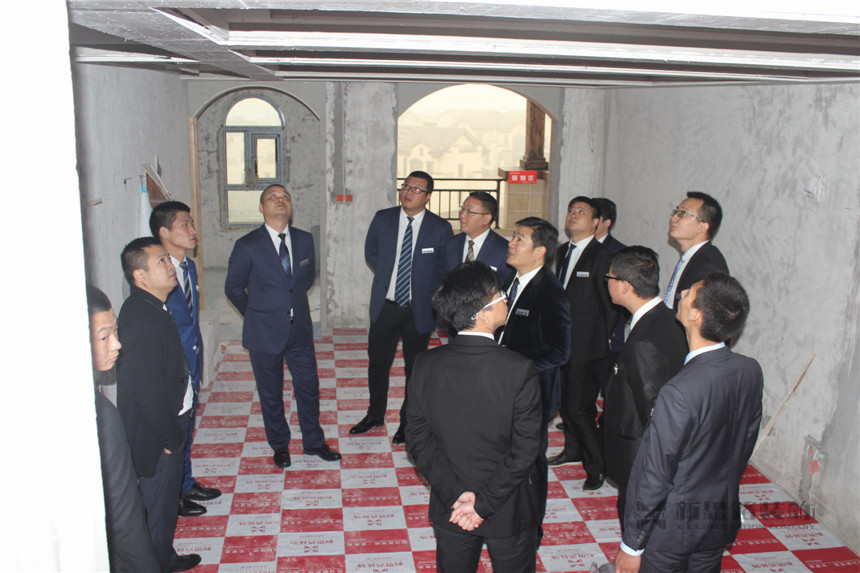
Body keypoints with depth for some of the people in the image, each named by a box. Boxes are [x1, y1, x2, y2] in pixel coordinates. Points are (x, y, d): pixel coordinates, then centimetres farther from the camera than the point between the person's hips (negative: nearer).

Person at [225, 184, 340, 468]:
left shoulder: (305, 240, 1)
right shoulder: (247, 246, -11)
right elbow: (233, 288, 1)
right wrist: (257, 314, 7)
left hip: (300, 329, 3)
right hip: (265, 333, -3)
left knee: (308, 386, 12)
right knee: (271, 394, 12)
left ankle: (313, 441, 32)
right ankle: (279, 446, 32)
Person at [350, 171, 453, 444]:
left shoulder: (440, 228, -8)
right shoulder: (382, 219, -1)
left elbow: (445, 269, 3)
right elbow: (371, 254, 14)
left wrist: (431, 296, 1)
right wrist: (389, 275, 10)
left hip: (419, 309, -2)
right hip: (384, 305, 2)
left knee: (415, 368, 11)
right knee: (377, 363, 13)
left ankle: (408, 422, 28)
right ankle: (375, 415, 34)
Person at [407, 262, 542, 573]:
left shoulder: (426, 364, -13)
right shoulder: (520, 370, -23)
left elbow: (417, 438, -9)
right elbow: (524, 450, -21)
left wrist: (455, 494, -9)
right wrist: (484, 504, -13)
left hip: (450, 510, 3)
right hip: (508, 512, -3)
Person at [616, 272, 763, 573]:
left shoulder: (679, 392, -32)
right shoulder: (751, 371, -10)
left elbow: (655, 477, -23)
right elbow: (746, 442, 4)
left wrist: (631, 546, -12)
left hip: (671, 528, -6)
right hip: (722, 521, 6)